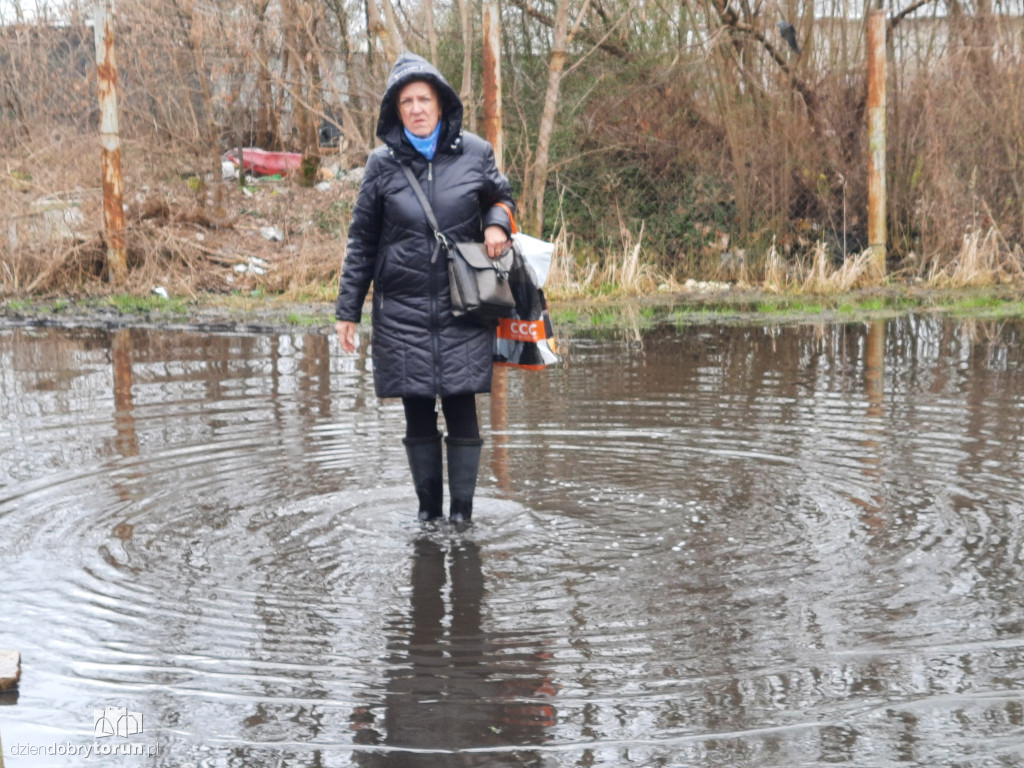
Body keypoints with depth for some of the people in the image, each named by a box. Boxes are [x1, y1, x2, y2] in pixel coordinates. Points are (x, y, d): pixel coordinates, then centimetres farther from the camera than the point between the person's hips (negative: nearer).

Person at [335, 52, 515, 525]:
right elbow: (361, 241, 8)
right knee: (418, 415, 6)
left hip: (462, 308, -1)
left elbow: (500, 197, 20)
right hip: (402, 311, 1)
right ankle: (428, 509, 18)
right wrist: (347, 310, 6)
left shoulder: (474, 153, 2)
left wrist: (497, 224, -5)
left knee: (461, 410, -2)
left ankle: (462, 512, 8)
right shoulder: (383, 163, 2)